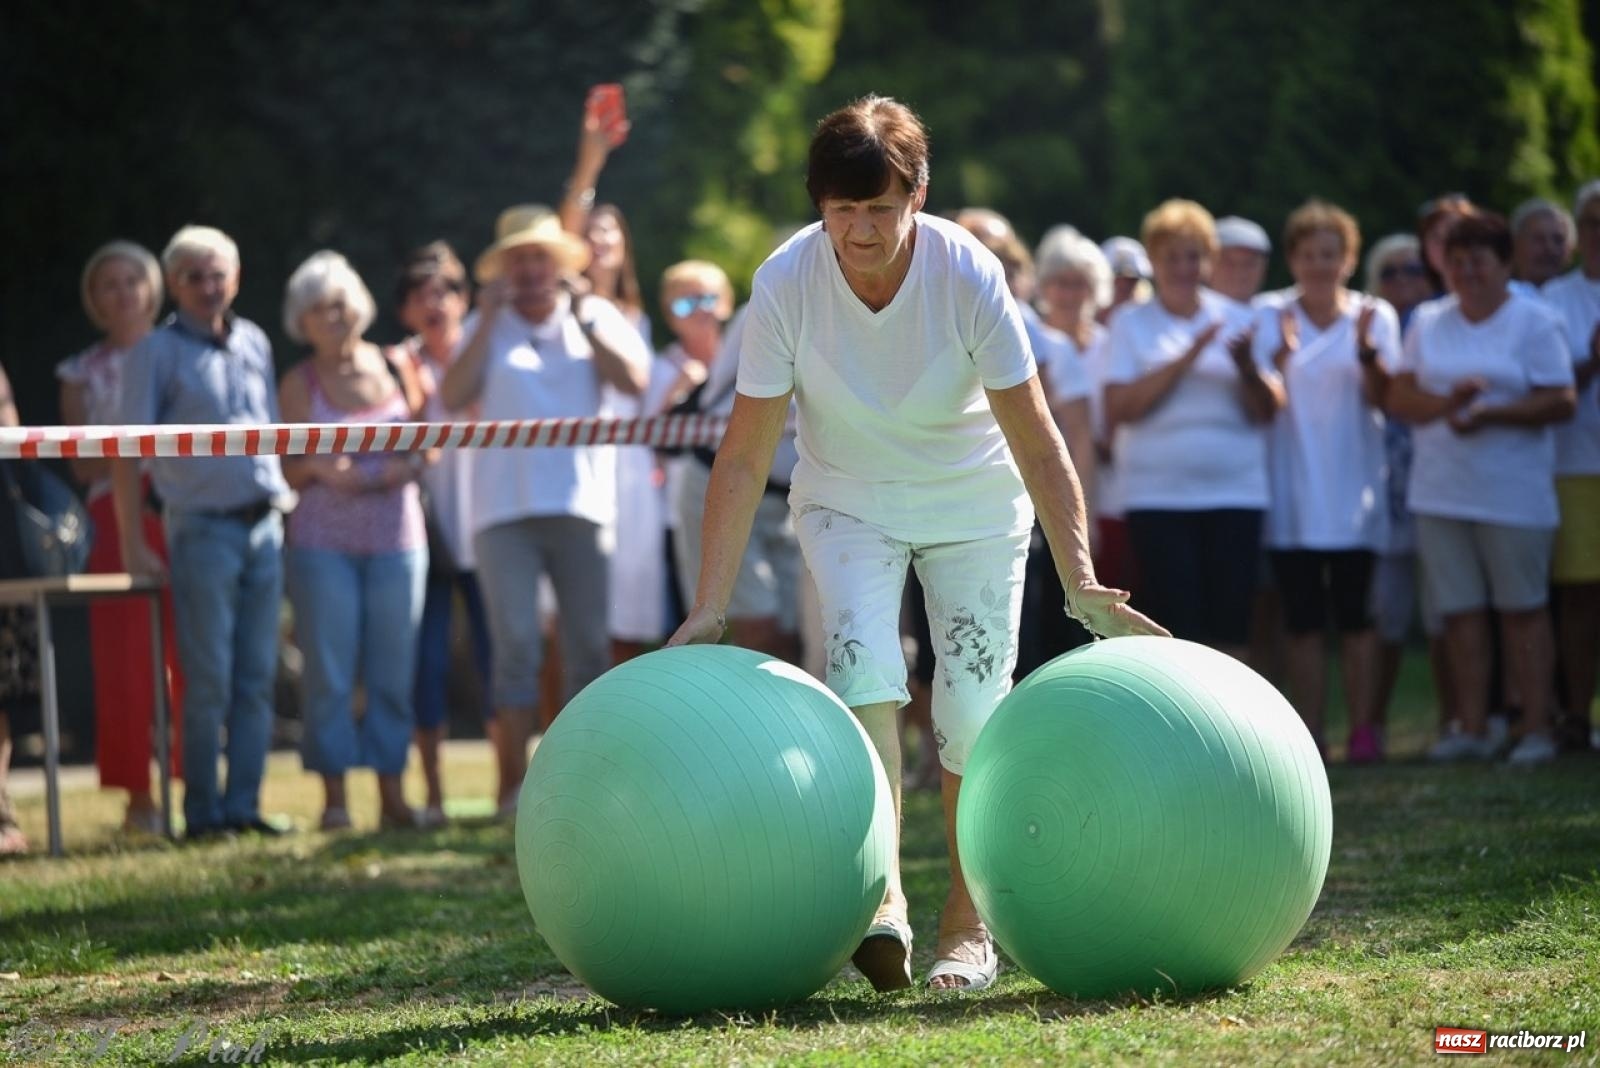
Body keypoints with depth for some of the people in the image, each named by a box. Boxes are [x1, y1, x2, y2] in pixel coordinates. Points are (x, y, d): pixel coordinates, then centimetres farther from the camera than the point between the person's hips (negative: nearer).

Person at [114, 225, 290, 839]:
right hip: (204, 529, -5)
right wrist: (133, 543, -11)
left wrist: (286, 508, 14)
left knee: (257, 676, 4)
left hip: (264, 527, 5)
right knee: (209, 679, -5)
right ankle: (202, 811, 1)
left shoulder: (254, 344, 13)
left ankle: (243, 804, 8)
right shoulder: (158, 352, -3)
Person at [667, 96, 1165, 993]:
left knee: (974, 713, -5)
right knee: (863, 667, -24)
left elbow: (1037, 442, -23)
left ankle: (967, 927, 10)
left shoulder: (970, 275, -26)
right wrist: (711, 610, -21)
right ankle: (881, 896, -23)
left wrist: (1081, 583, -31)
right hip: (847, 501, 0)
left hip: (974, 505, 0)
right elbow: (745, 457, -18)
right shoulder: (787, 284, -23)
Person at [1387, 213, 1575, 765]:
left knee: (1521, 609, -2)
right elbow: (1400, 397, 7)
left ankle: (1536, 727, 0)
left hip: (1513, 494, -4)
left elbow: (1561, 403, -8)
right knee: (1460, 611, 3)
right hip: (1440, 490, 4)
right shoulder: (1428, 322, 14)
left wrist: (1489, 414, -18)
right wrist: (1448, 403, -12)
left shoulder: (1534, 322, 0)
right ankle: (1473, 729, 7)